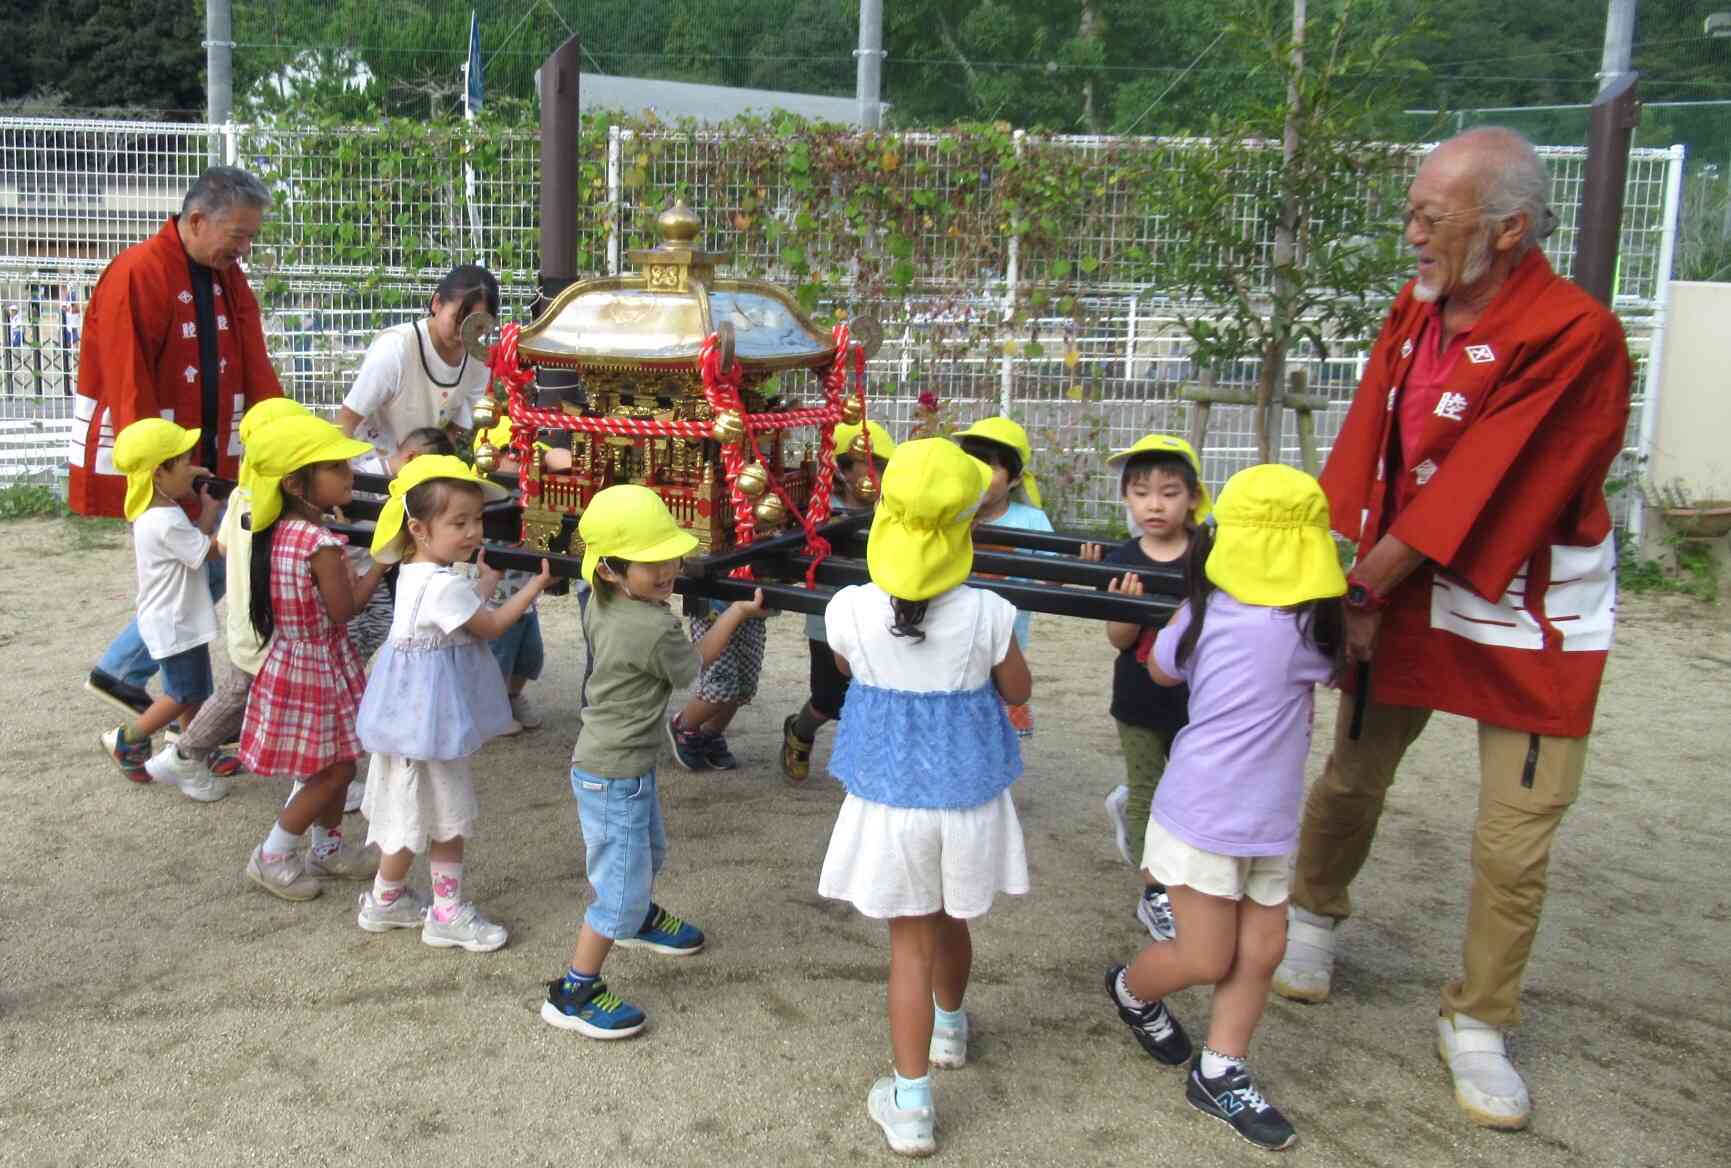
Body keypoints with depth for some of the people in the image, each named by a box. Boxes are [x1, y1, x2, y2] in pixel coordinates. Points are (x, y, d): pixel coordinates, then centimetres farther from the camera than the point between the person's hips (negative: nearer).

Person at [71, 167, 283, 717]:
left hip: (211, 461, 8)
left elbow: (257, 372, 6)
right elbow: (128, 385, -21)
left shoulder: (228, 278, 8)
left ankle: (120, 672, 29)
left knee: (216, 571, 11)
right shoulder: (137, 275, -17)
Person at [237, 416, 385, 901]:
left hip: (293, 659, 9)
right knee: (335, 769, 7)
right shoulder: (322, 543, -27)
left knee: (335, 764, 22)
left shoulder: (280, 532, 0)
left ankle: (326, 848, 37)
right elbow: (344, 610, -19)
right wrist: (381, 565, -8)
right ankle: (272, 857, 19)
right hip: (317, 667, -9)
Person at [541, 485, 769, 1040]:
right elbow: (692, 665, -8)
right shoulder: (655, 630, -28)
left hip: (628, 763, 10)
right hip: (614, 777, -10)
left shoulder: (601, 604, -5)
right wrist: (737, 613, 2)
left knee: (648, 850, 31)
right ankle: (574, 993, 12)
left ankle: (641, 919, 57)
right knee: (621, 886, 1)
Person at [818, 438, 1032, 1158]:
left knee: (911, 941, 9)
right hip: (968, 795, 1)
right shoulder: (987, 614, -19)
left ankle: (910, 1106, 11)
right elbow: (1017, 691, 0)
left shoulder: (849, 611, -17)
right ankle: (949, 1029, 51)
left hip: (890, 798, -1)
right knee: (952, 924, 24)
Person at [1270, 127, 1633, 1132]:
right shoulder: (1416, 312, -1)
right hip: (1406, 593, 5)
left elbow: (1475, 496, -23)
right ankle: (1316, 915, 42)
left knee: (1514, 844, 3)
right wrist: (1352, 587, -13)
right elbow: (1365, 461, -4)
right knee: (1354, 777, 15)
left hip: (1529, 620, -4)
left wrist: (1360, 588, -18)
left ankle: (1477, 1022, 23)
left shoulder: (1575, 336, -22)